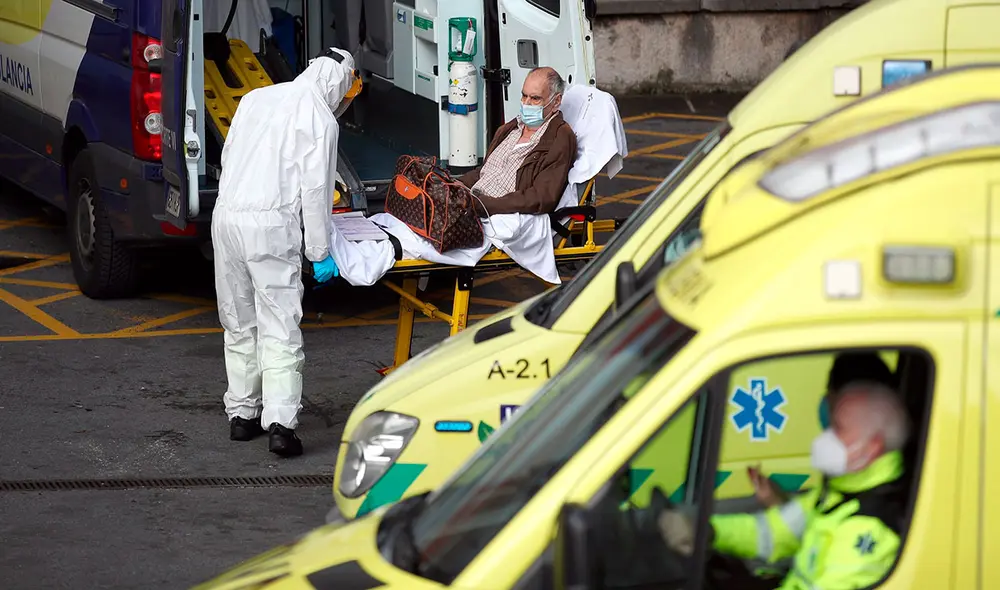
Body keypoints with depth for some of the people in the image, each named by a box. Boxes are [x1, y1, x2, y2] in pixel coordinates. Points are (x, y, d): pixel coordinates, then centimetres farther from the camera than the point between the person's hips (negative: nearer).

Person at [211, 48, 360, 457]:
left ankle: (241, 414, 22)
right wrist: (319, 252, -3)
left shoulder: (255, 98, 15)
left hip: (226, 214, 6)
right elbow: (316, 189, -7)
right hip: (271, 225, -6)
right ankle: (280, 422, -13)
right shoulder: (321, 119, -4)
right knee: (279, 328, -4)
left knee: (239, 324, 16)